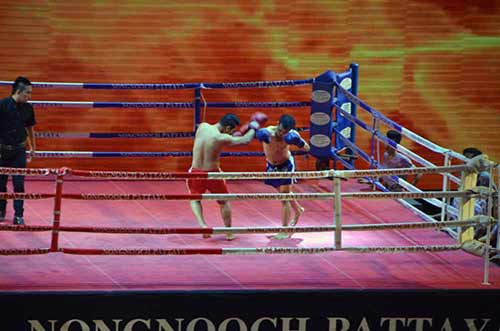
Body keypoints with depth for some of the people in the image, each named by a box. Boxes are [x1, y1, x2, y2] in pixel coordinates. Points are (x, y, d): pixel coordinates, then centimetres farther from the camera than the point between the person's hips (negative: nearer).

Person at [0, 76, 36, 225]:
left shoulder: (28, 108, 3)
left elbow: (30, 128, 15)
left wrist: (32, 148, 17)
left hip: (19, 150, 2)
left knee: (19, 183, -3)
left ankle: (18, 215, -1)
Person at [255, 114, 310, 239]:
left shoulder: (291, 135, -25)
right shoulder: (267, 132, -27)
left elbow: (307, 149, -14)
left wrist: (299, 141, -35)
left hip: (286, 164, -3)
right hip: (271, 165, 3)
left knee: (285, 197, -7)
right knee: (284, 193, 23)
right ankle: (298, 210, 51)